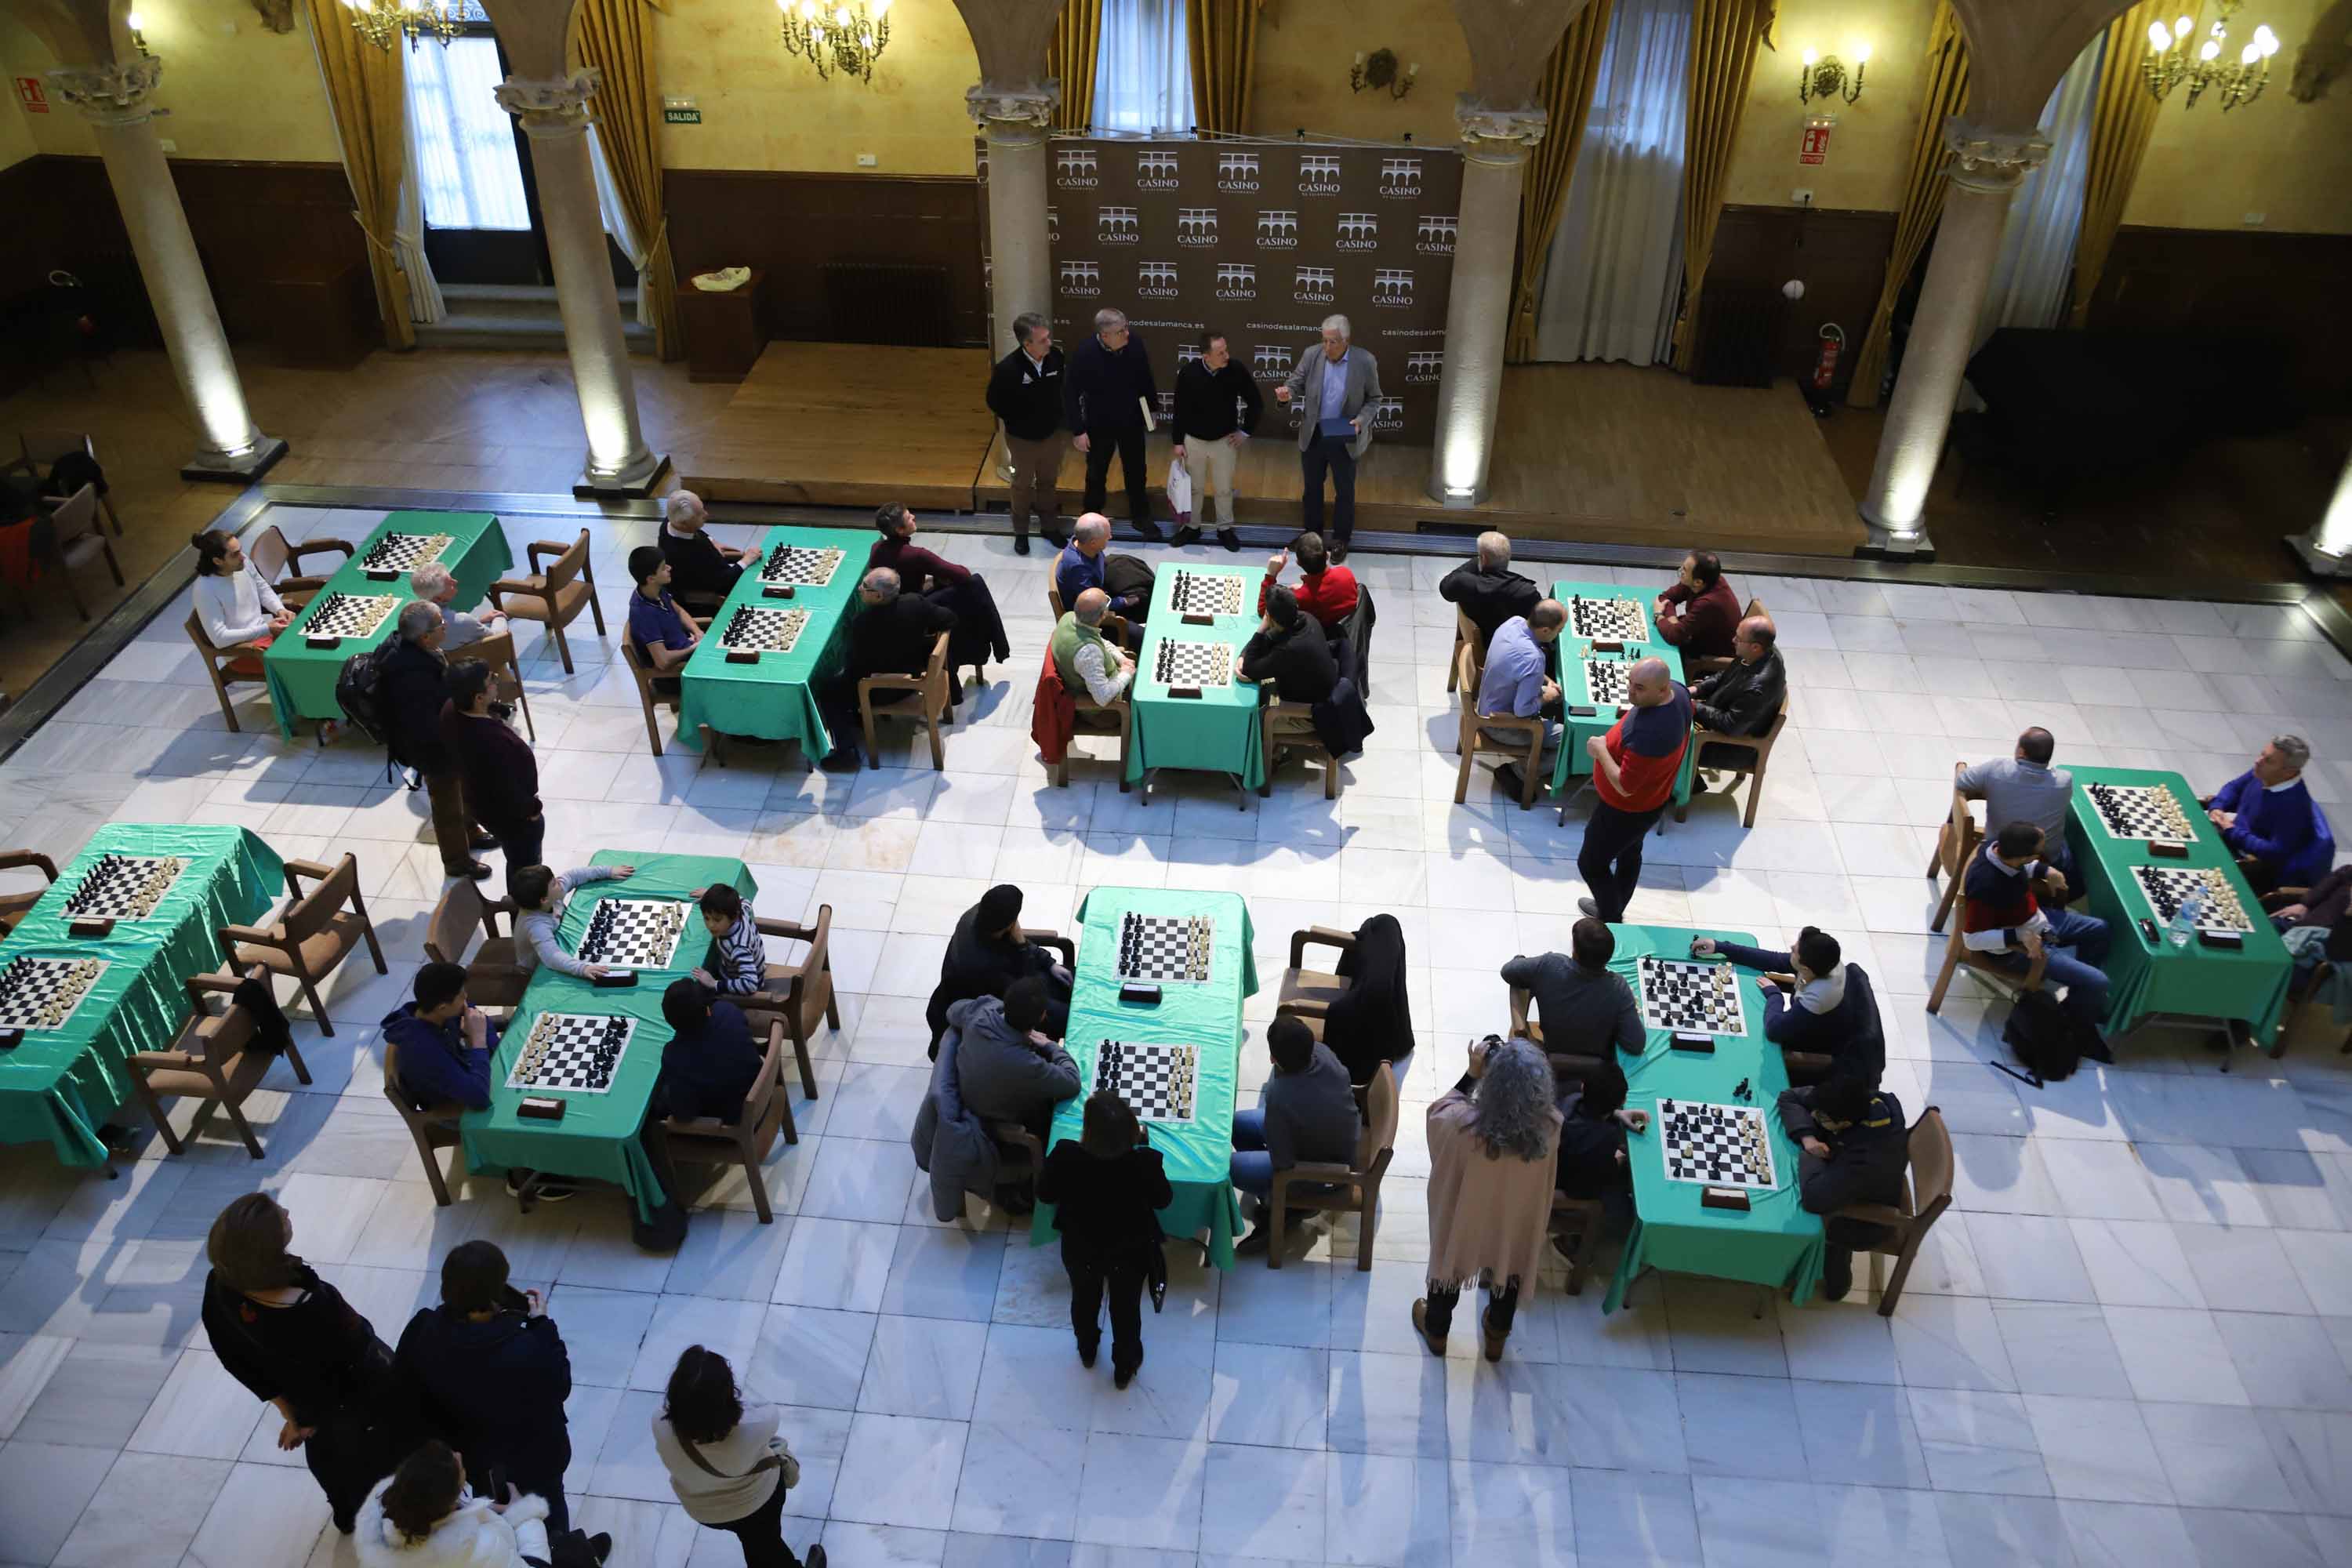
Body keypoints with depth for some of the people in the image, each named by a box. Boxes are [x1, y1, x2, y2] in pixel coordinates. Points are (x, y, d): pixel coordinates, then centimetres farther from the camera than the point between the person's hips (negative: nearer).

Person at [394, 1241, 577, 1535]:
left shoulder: (423, 1331, -28)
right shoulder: (524, 1352, -42)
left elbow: (405, 1383, -8)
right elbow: (559, 1387, -21)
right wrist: (541, 1324, -18)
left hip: (466, 1454, 4)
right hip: (530, 1458, -4)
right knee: (547, 1508, 29)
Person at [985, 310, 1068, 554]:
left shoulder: (1056, 356, -20)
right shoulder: (1007, 368, -30)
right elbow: (994, 403, -12)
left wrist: (1059, 421, 4)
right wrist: (1019, 422, -5)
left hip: (1052, 435, 3)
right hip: (1022, 439, -3)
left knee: (1049, 482, 22)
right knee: (1023, 485, 19)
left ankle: (1049, 526, 42)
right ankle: (1021, 531, 39)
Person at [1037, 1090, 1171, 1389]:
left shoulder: (1066, 1156, -34)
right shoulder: (1145, 1162, -34)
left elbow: (1045, 1194, -14)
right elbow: (1163, 1200, -13)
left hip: (1080, 1248, 1)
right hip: (1130, 1252, -1)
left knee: (1084, 1299, 33)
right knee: (1126, 1308, 28)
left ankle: (1087, 1350, 60)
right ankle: (1125, 1367, 51)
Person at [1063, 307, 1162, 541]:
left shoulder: (1135, 344, -17)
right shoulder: (1084, 354, -26)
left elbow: (1146, 379, 0)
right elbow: (1070, 393, -17)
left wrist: (1153, 407, 10)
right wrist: (1078, 430, -16)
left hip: (1131, 422, 3)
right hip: (1099, 426, -2)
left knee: (1136, 473, 17)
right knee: (1096, 474, 18)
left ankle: (1141, 518, 37)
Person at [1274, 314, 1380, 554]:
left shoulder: (1365, 361, -15)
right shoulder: (1311, 355, -10)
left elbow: (1374, 398, -4)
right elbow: (1297, 382, -2)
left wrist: (1362, 420, -20)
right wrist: (1287, 392, -26)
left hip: (1345, 439, -2)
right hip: (1313, 436, 2)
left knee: (1344, 490, 13)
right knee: (1312, 487, 18)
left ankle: (1341, 539, 31)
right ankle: (1311, 534, 37)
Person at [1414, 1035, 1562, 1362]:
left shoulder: (1465, 1124, -38)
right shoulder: (1551, 1126, -31)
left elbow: (1438, 1113, -14)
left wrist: (1471, 1074, -17)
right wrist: (1525, 1069, -14)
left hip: (1465, 1218, -1)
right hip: (1516, 1221, 2)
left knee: (1450, 1268, 28)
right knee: (1508, 1275, 31)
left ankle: (1436, 1330, 54)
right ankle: (1497, 1336, 56)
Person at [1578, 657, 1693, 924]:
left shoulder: (1647, 735, -45)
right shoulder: (1677, 690, -17)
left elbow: (1624, 787, -34)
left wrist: (1601, 751, -22)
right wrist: (1629, 714, -1)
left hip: (1628, 809, -9)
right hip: (1650, 797, 9)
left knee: (1591, 863, 14)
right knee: (1629, 853, 30)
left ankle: (1611, 923, 35)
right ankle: (1612, 908, 54)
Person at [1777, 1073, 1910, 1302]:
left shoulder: (1869, 1158, -45)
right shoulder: (1859, 1101, -25)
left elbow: (1814, 1198, -51)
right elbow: (1789, 1097, -13)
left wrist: (1810, 1155, -33)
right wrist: (1807, 1137, -29)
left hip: (1865, 1223, -7)